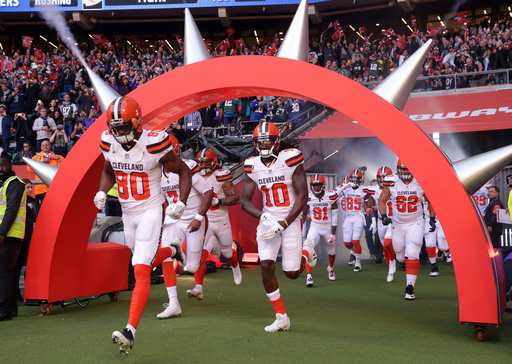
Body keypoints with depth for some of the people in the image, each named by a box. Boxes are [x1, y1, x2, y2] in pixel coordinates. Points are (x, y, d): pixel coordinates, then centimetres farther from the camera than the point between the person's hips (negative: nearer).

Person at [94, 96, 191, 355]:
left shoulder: (153, 144, -19)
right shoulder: (109, 144, -4)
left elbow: (184, 171, -6)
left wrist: (181, 202, -19)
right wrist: (102, 192, -3)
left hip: (151, 211, -6)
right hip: (128, 213, 6)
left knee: (141, 271, -14)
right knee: (145, 259, 22)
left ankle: (130, 332, -16)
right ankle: (171, 251, 55)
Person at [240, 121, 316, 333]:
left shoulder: (290, 161, -13)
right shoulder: (253, 167, -1)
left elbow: (302, 196, -14)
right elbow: (245, 202, 0)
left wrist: (284, 224, -21)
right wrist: (263, 216, -20)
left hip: (290, 221, -3)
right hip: (268, 221, 3)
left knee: (292, 273, 1)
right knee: (267, 267, -11)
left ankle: (307, 251, 37)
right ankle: (281, 317, 5)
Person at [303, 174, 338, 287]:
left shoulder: (331, 197, -13)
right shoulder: (308, 198, -9)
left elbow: (334, 217, -9)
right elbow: (303, 215, 3)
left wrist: (333, 233, -12)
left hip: (328, 228, 1)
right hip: (314, 228, 0)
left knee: (332, 252, 18)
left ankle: (330, 268, 50)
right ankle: (309, 276, -19)